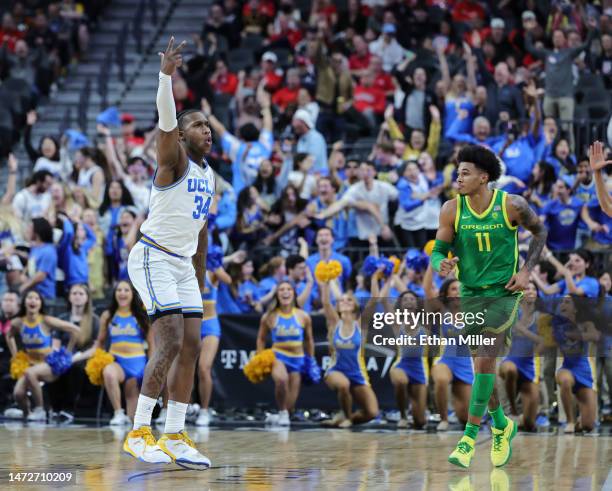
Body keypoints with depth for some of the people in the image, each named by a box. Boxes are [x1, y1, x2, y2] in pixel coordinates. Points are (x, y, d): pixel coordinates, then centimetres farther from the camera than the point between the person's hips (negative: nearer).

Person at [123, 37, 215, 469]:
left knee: (191, 347, 3)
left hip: (183, 266, 8)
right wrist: (166, 75, -44)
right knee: (170, 344, -16)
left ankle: (174, 437, 8)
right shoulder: (174, 159, -8)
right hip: (154, 258, -8)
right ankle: (138, 433, -10)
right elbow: (166, 121, -29)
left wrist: (200, 283, 23)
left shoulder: (209, 175, 15)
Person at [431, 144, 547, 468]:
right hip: (470, 294, 4)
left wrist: (526, 271, -5)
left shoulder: (512, 205, -13)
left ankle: (469, 438, -16)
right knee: (482, 364, 11)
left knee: (485, 361, -16)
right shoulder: (452, 210, -8)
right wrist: (441, 265, -26)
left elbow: (539, 231, 5)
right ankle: (501, 426, 34)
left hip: (503, 293, -4)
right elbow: (438, 250, -1)